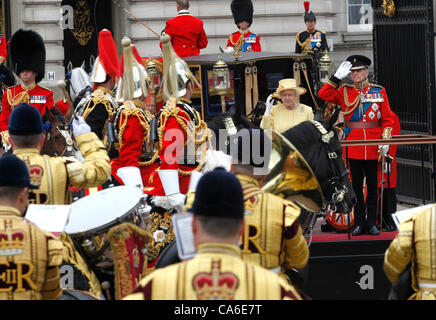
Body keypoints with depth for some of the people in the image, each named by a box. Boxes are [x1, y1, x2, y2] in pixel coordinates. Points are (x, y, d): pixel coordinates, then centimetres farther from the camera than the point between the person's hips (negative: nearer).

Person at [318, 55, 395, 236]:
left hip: (373, 146, 0)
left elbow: (387, 118, 5)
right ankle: (359, 223, 10)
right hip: (353, 146, 0)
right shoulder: (344, 92, 7)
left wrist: (385, 140, -7)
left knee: (372, 185, 5)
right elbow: (323, 95, -5)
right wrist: (338, 77, -7)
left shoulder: (379, 92, 6)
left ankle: (372, 223, 10)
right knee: (357, 185, 4)